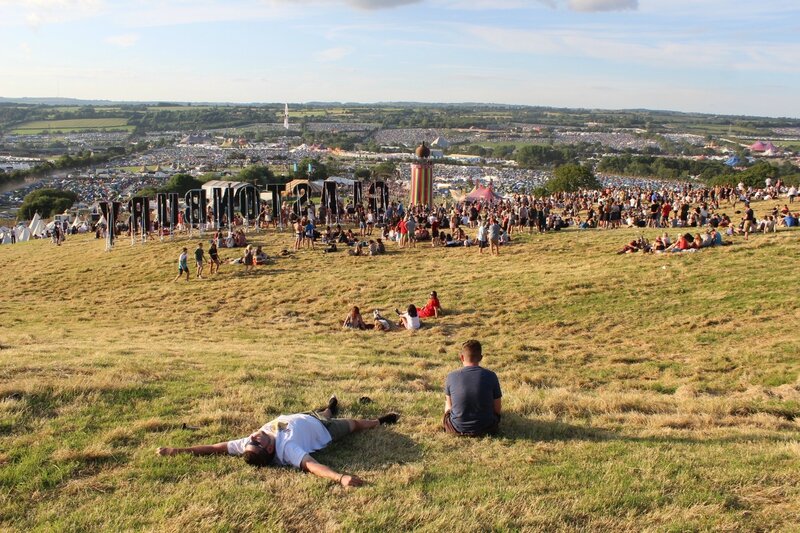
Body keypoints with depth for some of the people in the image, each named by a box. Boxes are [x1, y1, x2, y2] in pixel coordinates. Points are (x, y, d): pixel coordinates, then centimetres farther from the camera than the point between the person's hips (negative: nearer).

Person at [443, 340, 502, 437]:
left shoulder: (451, 377, -12)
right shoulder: (491, 376, -14)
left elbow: (449, 405, 5)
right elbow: (498, 409, -4)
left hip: (457, 429, 0)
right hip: (486, 429, 0)